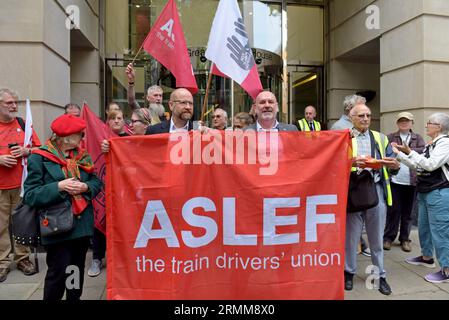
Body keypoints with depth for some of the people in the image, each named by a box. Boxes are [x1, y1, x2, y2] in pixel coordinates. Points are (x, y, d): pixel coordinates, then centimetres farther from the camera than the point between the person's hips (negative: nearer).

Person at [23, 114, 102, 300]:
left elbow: (97, 182, 9)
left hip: (82, 224, 6)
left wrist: (86, 187, -12)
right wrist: (59, 187, -23)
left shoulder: (82, 155, 9)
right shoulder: (40, 158, -8)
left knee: (78, 269, 16)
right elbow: (30, 195, -12)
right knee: (58, 272, -2)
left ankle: (75, 297, 34)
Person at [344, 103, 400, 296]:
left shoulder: (380, 138, 14)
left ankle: (380, 275, 22)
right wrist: (351, 162, -24)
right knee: (351, 234, 7)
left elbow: (391, 163, 9)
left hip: (376, 189, 2)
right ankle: (349, 272, 22)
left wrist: (395, 165, -14)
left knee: (377, 236, 9)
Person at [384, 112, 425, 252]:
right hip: (394, 180, -2)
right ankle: (388, 237, 15)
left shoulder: (418, 138, 9)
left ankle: (405, 239, 22)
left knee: (407, 211, 11)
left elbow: (424, 151, -8)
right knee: (393, 210, 3)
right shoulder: (390, 137, 5)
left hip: (412, 180, 2)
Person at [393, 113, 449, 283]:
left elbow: (431, 164, -22)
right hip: (425, 192, 9)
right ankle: (427, 257, 34)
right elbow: (417, 166, 17)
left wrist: (409, 152, -21)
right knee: (424, 226, 18)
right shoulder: (429, 145, 15)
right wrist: (399, 153, 13)